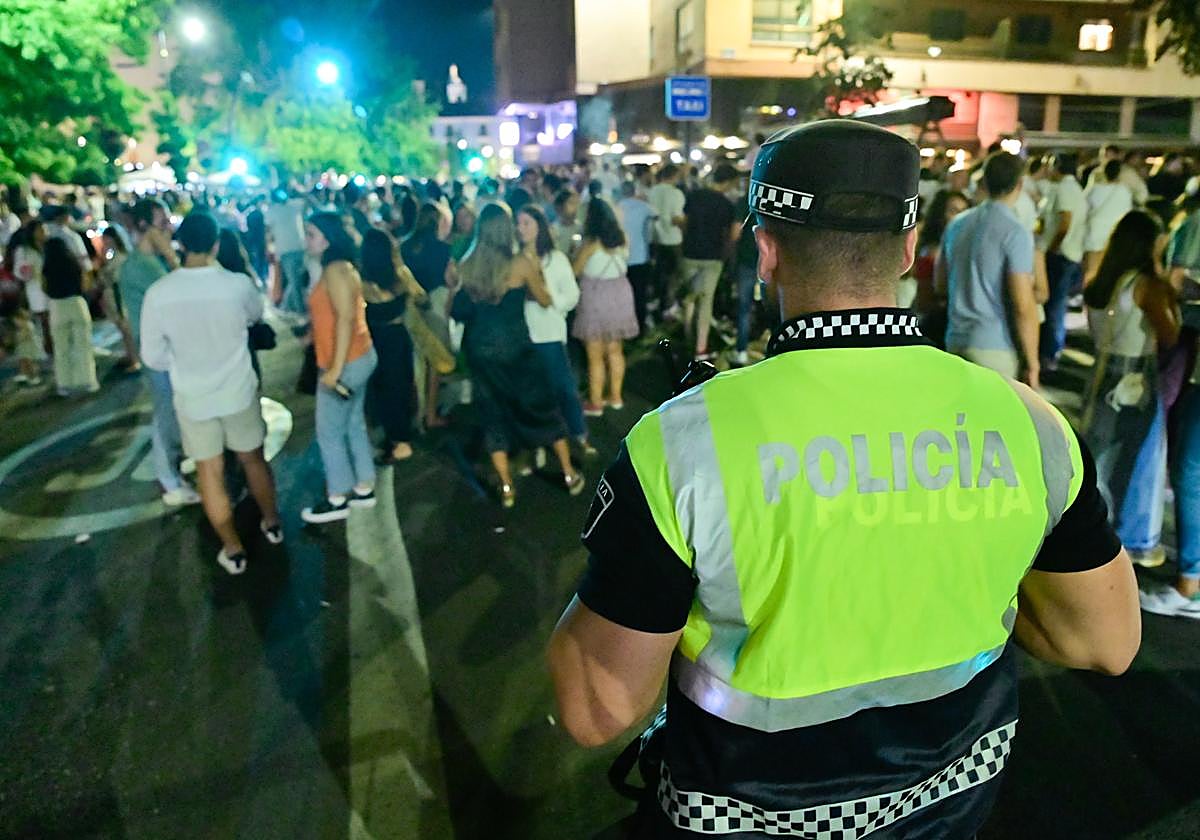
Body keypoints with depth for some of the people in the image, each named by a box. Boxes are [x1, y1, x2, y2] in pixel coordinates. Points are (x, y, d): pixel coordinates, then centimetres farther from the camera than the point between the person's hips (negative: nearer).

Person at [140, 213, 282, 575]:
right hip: (238, 391, 1)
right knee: (253, 458, 21)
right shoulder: (237, 284, -16)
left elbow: (152, 356, -7)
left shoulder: (158, 293, -16)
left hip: (192, 398, 0)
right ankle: (272, 523, 38)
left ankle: (233, 550, 21)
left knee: (209, 473, 12)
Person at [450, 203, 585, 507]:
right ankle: (570, 475, 24)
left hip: (479, 348, 2)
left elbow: (457, 310, 3)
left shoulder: (466, 265, -5)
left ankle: (507, 488, 18)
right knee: (543, 407, 14)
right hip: (515, 345, -2)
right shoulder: (521, 263, -13)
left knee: (493, 415, 14)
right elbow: (545, 300, -1)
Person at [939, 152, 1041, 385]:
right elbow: (1024, 307, -16)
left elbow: (940, 284, 17)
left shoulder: (957, 224, 7)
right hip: (996, 348, -6)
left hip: (956, 340, 7)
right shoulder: (1015, 234, -13)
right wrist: (1032, 362, -9)